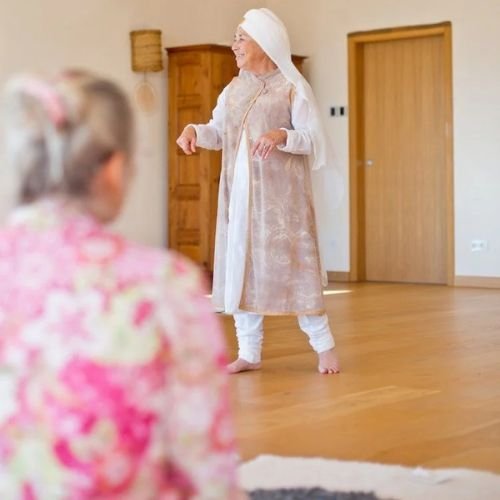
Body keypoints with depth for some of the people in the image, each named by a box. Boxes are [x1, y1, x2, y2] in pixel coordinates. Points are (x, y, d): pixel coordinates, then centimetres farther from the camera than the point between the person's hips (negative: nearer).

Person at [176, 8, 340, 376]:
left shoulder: (292, 87, -4)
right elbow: (219, 132, 11)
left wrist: (281, 135, -27)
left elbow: (312, 137, -9)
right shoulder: (234, 89, 14)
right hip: (239, 191, 6)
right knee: (241, 264, 4)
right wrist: (194, 130, -9)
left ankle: (324, 345, 7)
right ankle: (250, 352, 11)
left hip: (280, 192, -6)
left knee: (289, 263, -6)